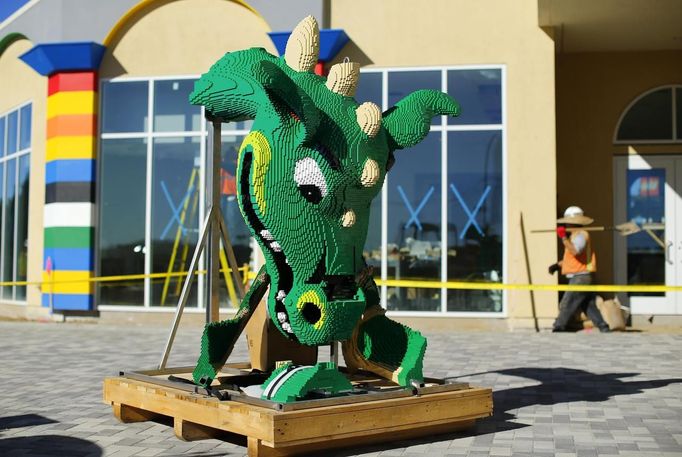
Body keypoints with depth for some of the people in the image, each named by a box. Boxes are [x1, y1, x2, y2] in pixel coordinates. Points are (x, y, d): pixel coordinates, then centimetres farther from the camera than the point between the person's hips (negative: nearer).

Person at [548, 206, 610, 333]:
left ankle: (558, 329, -7)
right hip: (580, 278, 10)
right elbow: (571, 256, 25)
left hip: (579, 278, -10)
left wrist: (564, 237, -26)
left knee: (566, 305, -9)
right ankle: (604, 328, 10)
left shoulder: (581, 235, -12)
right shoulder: (576, 235, 20)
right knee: (590, 306, 10)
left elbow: (575, 251, -30)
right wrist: (557, 265, 13)